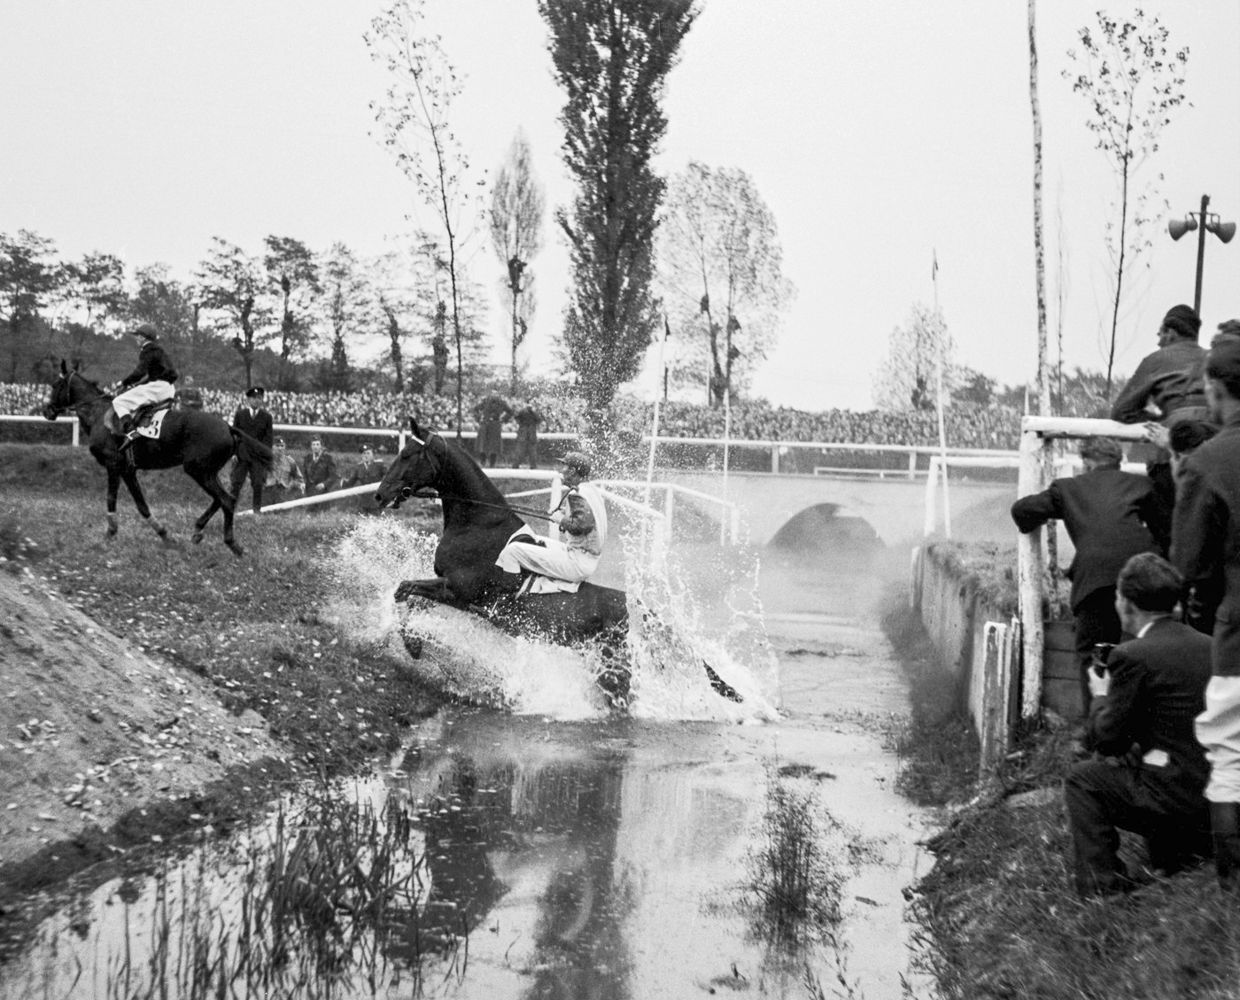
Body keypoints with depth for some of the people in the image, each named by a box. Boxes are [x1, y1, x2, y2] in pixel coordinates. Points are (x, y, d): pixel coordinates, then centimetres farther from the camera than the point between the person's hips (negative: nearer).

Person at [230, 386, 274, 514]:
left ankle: (257, 508, 5)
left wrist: (262, 451, -7)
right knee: (237, 481, -3)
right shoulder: (240, 414, 8)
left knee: (258, 483, -2)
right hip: (241, 454, 0)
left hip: (258, 455, 0)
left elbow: (268, 437, 5)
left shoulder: (267, 417, 7)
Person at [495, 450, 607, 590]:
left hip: (577, 562, -11)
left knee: (513, 549, -11)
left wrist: (562, 520, -14)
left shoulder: (576, 495, -17)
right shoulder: (593, 490, 12)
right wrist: (565, 512, 9)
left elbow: (583, 524, -30)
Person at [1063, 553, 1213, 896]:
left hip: (1174, 796, -8)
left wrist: (1101, 696, 10)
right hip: (1216, 791, 8)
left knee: (1081, 779, 10)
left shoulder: (1133, 655, -15)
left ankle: (1101, 887, 7)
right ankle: (1186, 850, 31)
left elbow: (1106, 737, -9)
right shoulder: (1206, 645, 7)